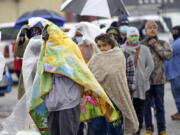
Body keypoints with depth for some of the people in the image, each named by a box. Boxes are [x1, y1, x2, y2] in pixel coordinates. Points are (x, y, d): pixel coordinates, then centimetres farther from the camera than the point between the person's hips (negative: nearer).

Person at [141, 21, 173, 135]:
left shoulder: (163, 43, 6)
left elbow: (169, 55, -11)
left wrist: (155, 45, -11)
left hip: (159, 79, 1)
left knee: (160, 105, 8)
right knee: (147, 105, 7)